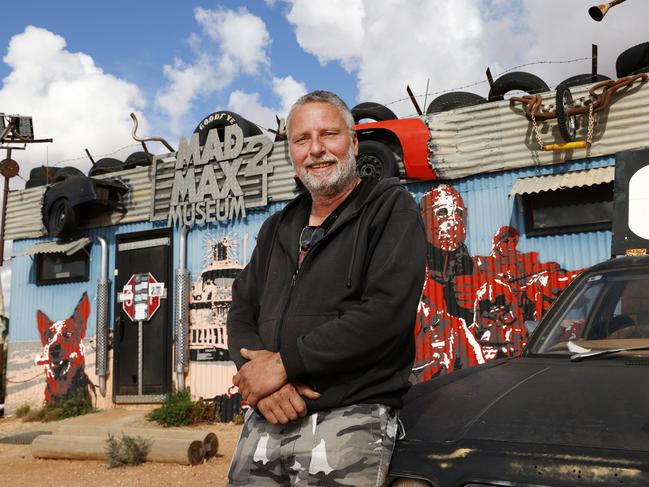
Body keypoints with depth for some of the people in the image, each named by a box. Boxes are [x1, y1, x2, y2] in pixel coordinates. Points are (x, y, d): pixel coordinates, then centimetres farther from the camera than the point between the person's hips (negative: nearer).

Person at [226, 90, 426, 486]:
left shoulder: (392, 208, -3)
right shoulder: (278, 228, 17)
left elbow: (387, 313, -16)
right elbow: (242, 312, 11)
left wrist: (284, 363, -15)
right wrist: (263, 380, -10)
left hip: (351, 418, -5)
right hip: (265, 421, 6)